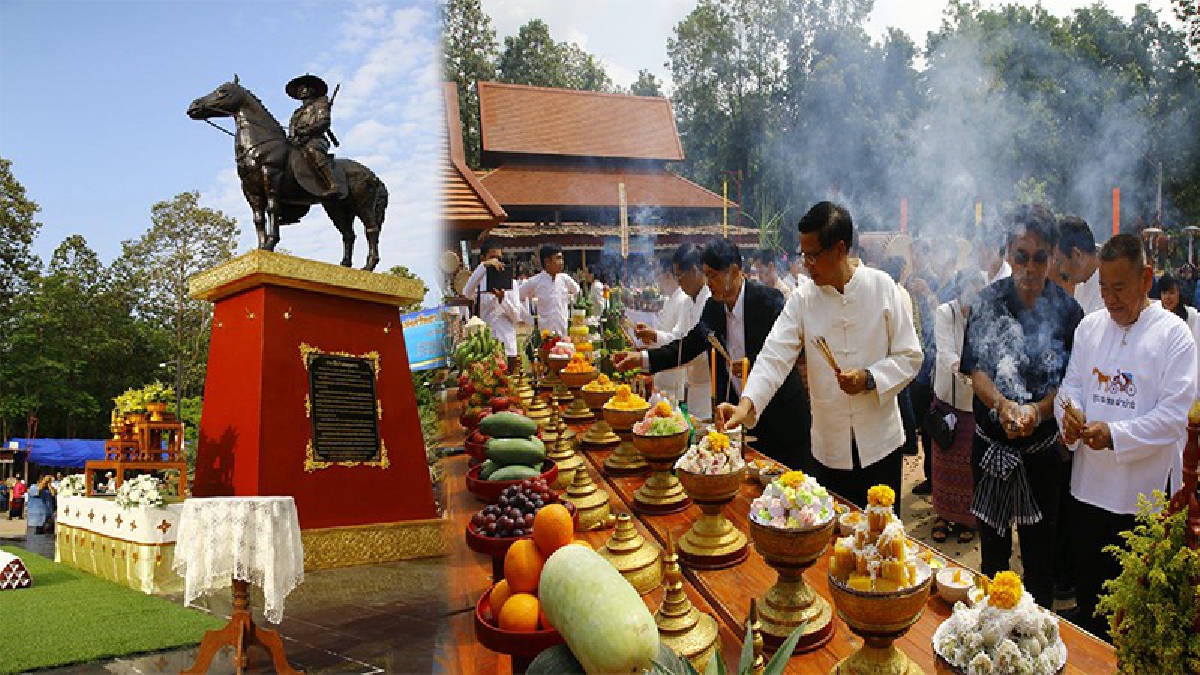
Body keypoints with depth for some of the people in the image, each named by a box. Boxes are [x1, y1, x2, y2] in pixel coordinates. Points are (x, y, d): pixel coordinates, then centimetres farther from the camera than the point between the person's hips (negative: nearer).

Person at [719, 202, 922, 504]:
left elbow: (909, 356, -2)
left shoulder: (883, 287, -6)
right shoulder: (803, 298, -3)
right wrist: (746, 404, -27)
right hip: (828, 445, 1)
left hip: (880, 442, -1)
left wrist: (869, 379, -19)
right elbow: (775, 356, -12)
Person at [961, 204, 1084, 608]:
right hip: (991, 442, 1)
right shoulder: (988, 301, -2)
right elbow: (975, 368, -5)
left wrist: (1037, 410, -23)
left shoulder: (1067, 310, -5)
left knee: (1039, 545, 10)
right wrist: (1002, 404, -23)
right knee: (992, 541, 15)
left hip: (1043, 444, -1)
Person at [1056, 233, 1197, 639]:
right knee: (1087, 585, 16)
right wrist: (1069, 415, -10)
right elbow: (1072, 384, 12)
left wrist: (1115, 435, -23)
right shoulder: (1090, 327, 8)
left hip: (1144, 492, -4)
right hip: (1089, 482, 5)